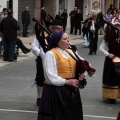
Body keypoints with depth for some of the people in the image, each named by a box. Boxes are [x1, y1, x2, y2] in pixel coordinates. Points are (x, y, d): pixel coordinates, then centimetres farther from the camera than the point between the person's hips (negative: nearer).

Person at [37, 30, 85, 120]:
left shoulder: (70, 52, 12)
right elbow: (50, 75, -18)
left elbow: (76, 68, 20)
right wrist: (66, 81, -20)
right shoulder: (50, 54, -12)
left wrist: (80, 76, -3)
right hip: (56, 91, -7)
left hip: (71, 90, 8)